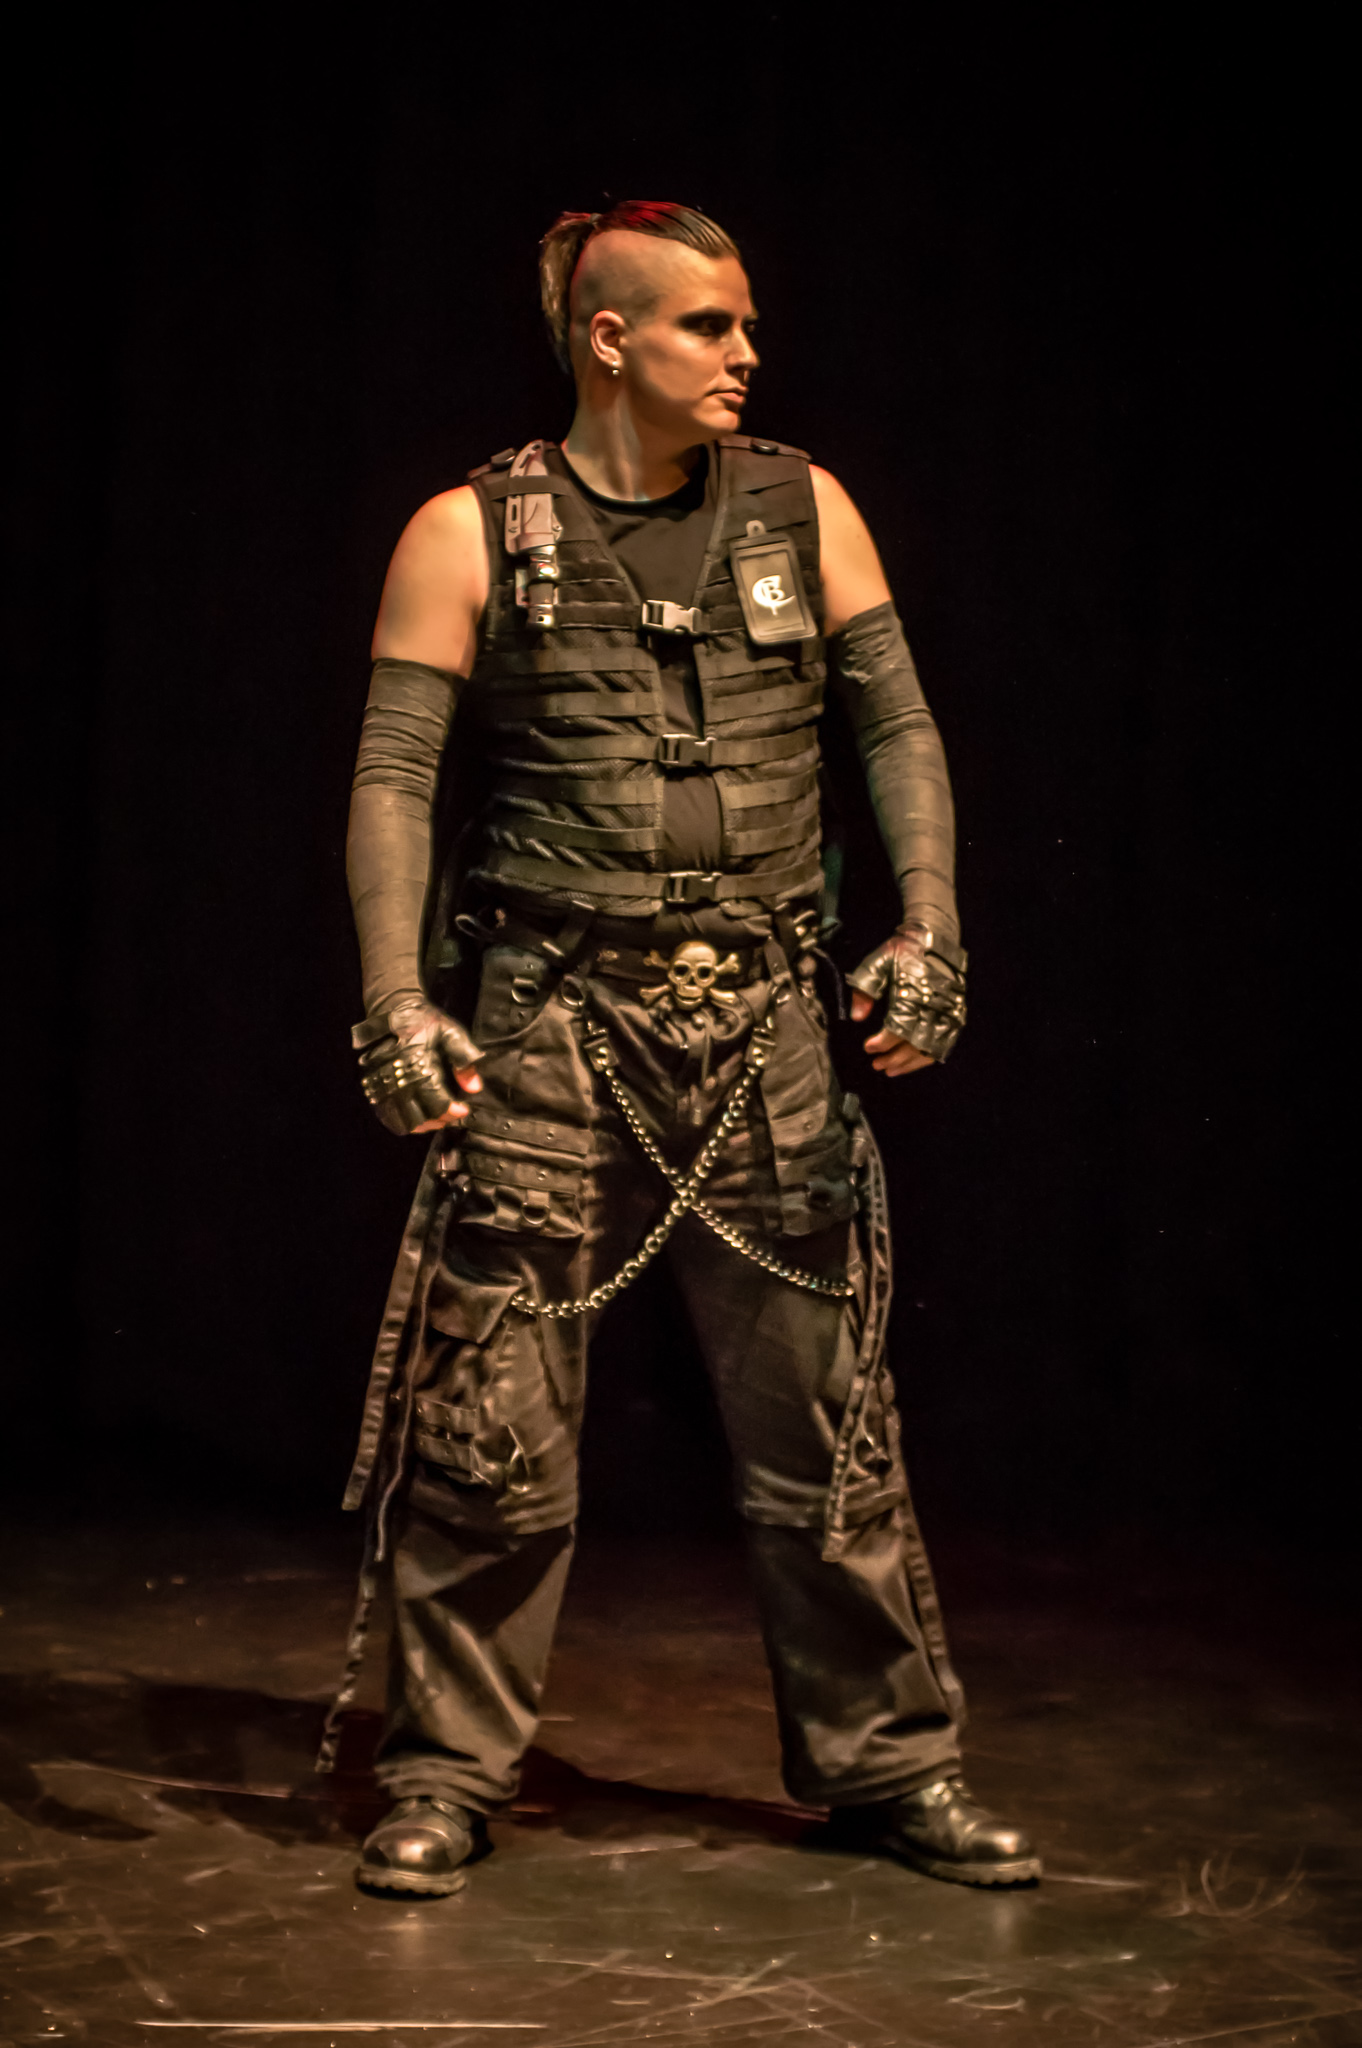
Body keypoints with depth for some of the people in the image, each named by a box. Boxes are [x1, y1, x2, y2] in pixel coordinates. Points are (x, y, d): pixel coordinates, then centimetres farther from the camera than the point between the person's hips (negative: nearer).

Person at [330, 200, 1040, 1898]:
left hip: (762, 1025, 2)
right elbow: (394, 778, -5)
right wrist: (397, 999, -16)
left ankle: (886, 1761, 21)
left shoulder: (802, 512, 8)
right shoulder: (472, 535, 0)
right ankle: (447, 1775, 15)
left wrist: (928, 924, -4)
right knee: (489, 1429, 0)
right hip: (551, 1020, -2)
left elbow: (897, 725, 10)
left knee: (825, 1420, 6)